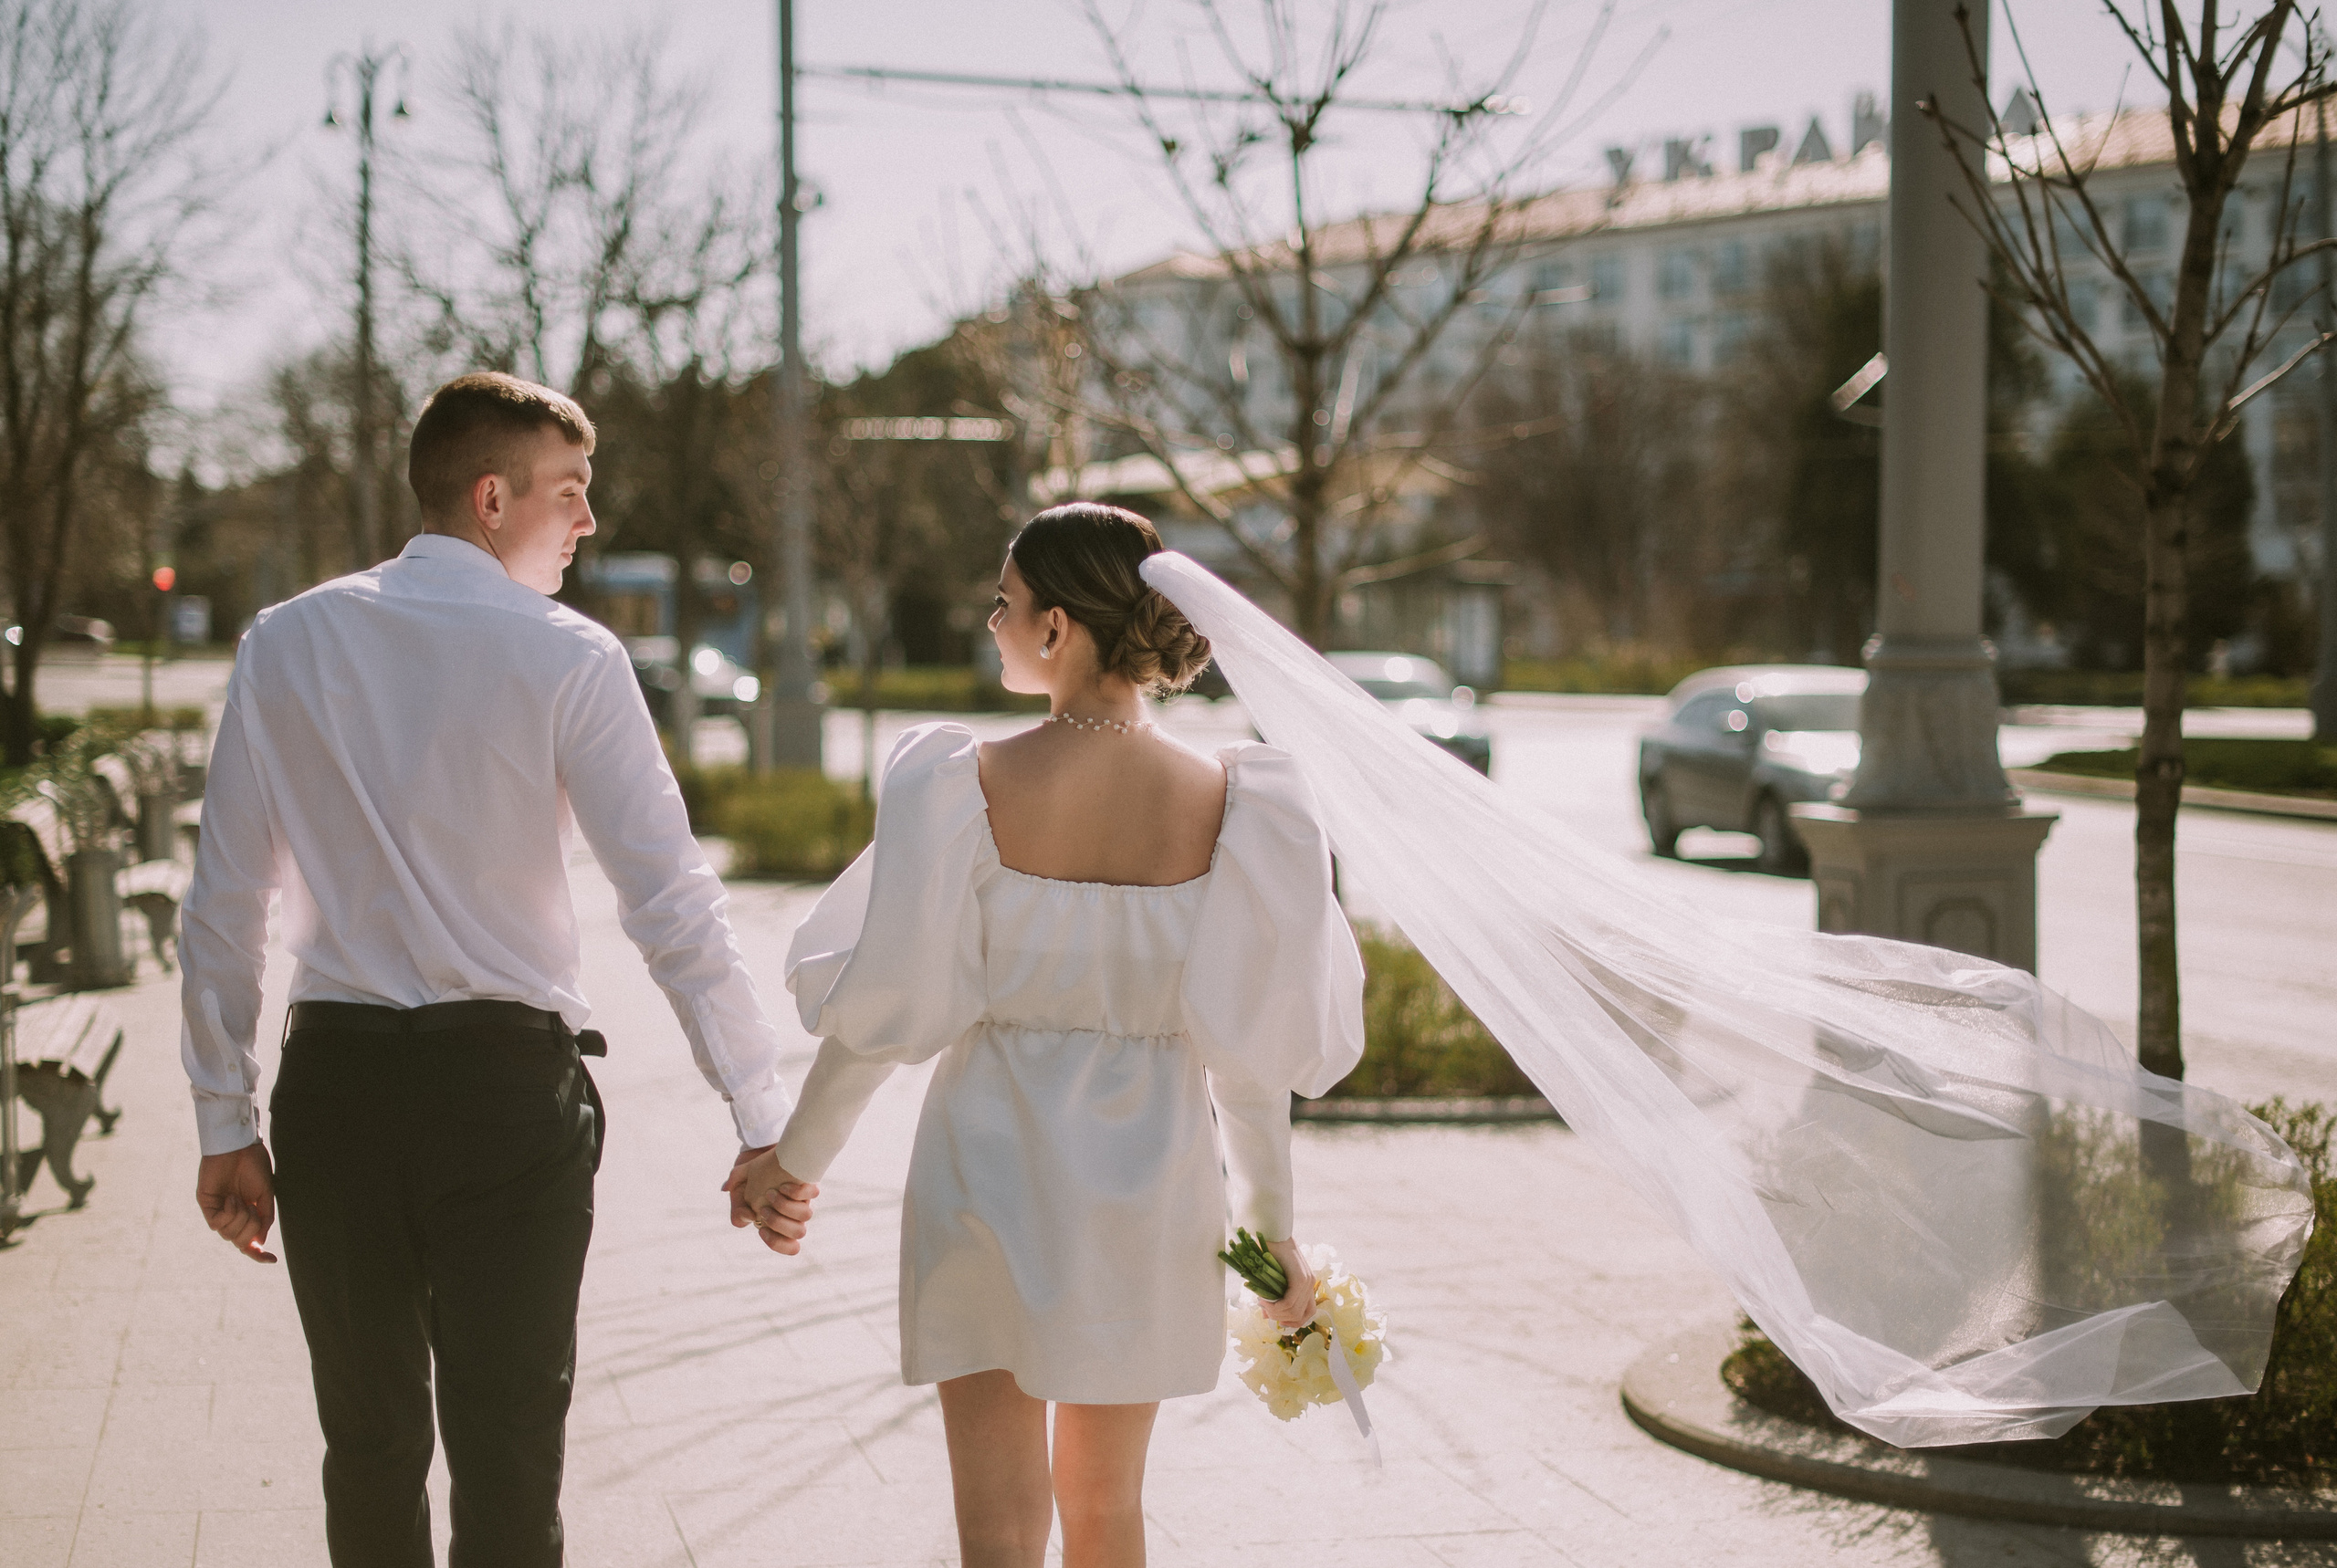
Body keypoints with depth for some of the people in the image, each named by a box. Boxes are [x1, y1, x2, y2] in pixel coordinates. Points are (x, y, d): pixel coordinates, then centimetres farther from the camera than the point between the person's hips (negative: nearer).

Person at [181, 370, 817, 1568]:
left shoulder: (284, 645, 4)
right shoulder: (566, 658, -7)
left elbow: (223, 905, 4)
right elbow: (672, 906, -12)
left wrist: (226, 1126, 10)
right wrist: (767, 1124, -10)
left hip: (334, 1082, 3)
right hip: (506, 1083, -3)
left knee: (368, 1448, 15)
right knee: (506, 1456, 3)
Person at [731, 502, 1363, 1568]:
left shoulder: (971, 787, -14)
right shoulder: (1221, 801, -8)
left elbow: (887, 1005, -8)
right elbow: (1251, 1038, -4)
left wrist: (796, 1157, 7)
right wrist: (1272, 1222, 7)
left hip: (993, 1164, -2)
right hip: (1149, 1171, 3)